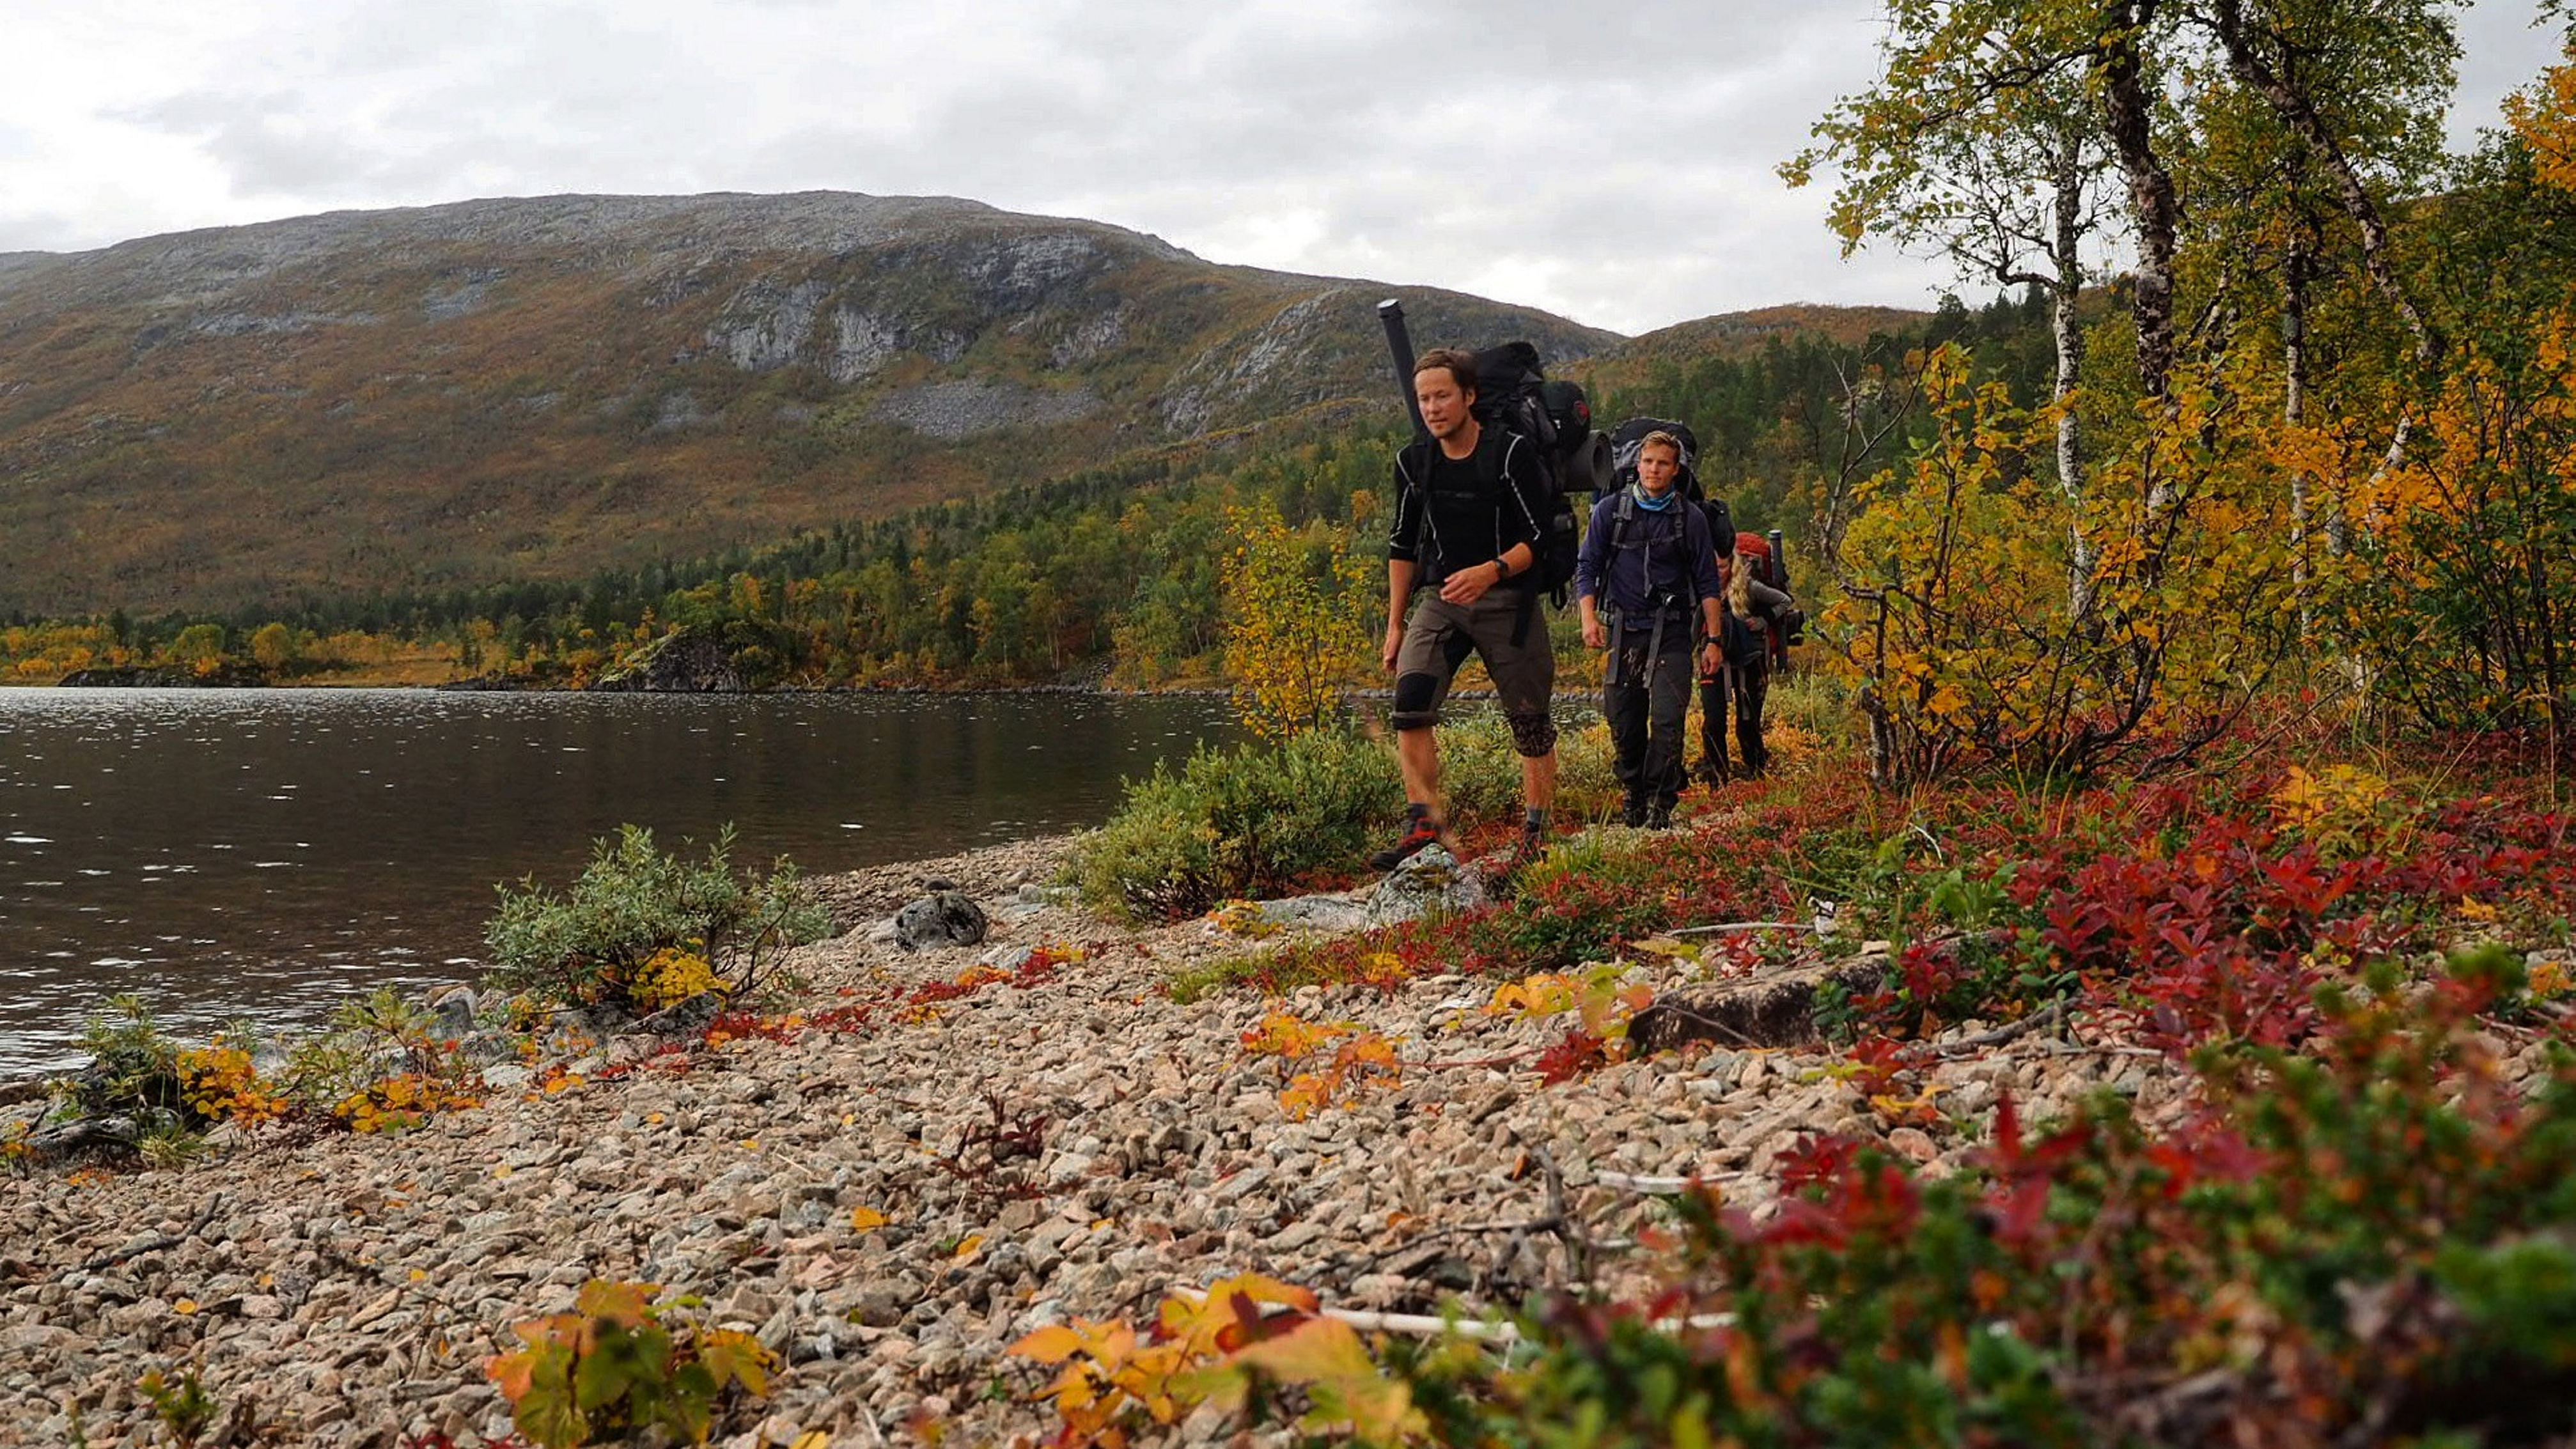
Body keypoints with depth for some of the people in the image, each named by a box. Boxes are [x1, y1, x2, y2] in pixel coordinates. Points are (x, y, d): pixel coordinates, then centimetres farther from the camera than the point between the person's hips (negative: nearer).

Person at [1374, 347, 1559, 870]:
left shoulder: (1511, 453, -9)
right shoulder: (1414, 463, 6)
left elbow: (1541, 538, -10)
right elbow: (1402, 545, 15)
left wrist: (1492, 571, -27)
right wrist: (1395, 625, 13)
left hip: (1508, 602, -3)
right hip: (1441, 601, 3)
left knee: (1530, 722, 3)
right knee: (1410, 704, -18)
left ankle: (1535, 833, 17)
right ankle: (1424, 826, -17)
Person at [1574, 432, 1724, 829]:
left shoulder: (1691, 519, 5)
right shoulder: (1610, 510, 6)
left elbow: (1708, 583, 7)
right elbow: (1586, 567, 8)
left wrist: (1713, 639, 2)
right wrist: (1589, 617, -7)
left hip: (1670, 634, -1)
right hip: (1623, 631, 2)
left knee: (1667, 721, -13)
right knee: (1623, 723, 3)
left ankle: (1661, 806, -5)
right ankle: (1635, 798, 20)